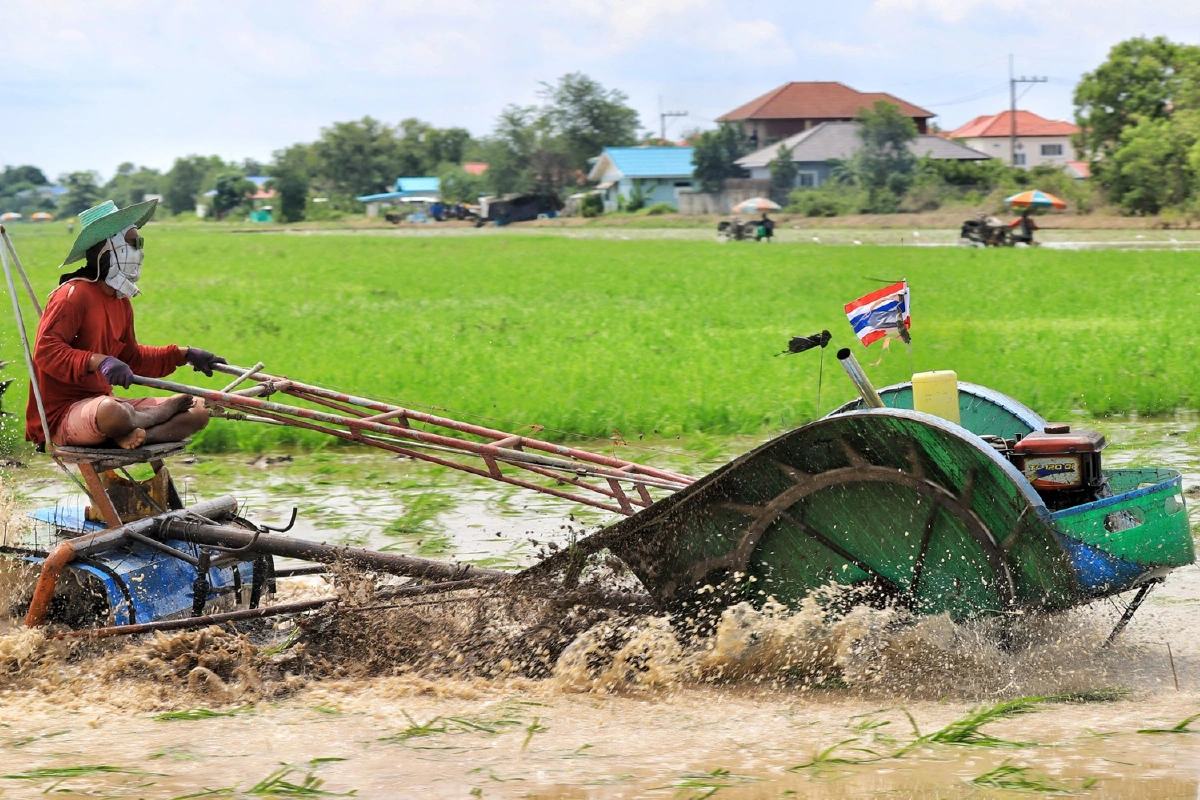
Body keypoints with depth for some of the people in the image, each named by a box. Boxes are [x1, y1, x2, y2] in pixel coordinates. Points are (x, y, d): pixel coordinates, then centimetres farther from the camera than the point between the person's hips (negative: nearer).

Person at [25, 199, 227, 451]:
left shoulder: (122, 303, 14)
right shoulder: (73, 295, -14)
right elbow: (45, 352, -25)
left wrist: (183, 355, 16)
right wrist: (98, 361, -36)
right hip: (62, 415, -9)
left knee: (198, 411, 4)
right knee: (111, 411, -44)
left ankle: (132, 436, -18)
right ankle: (162, 413, -12)